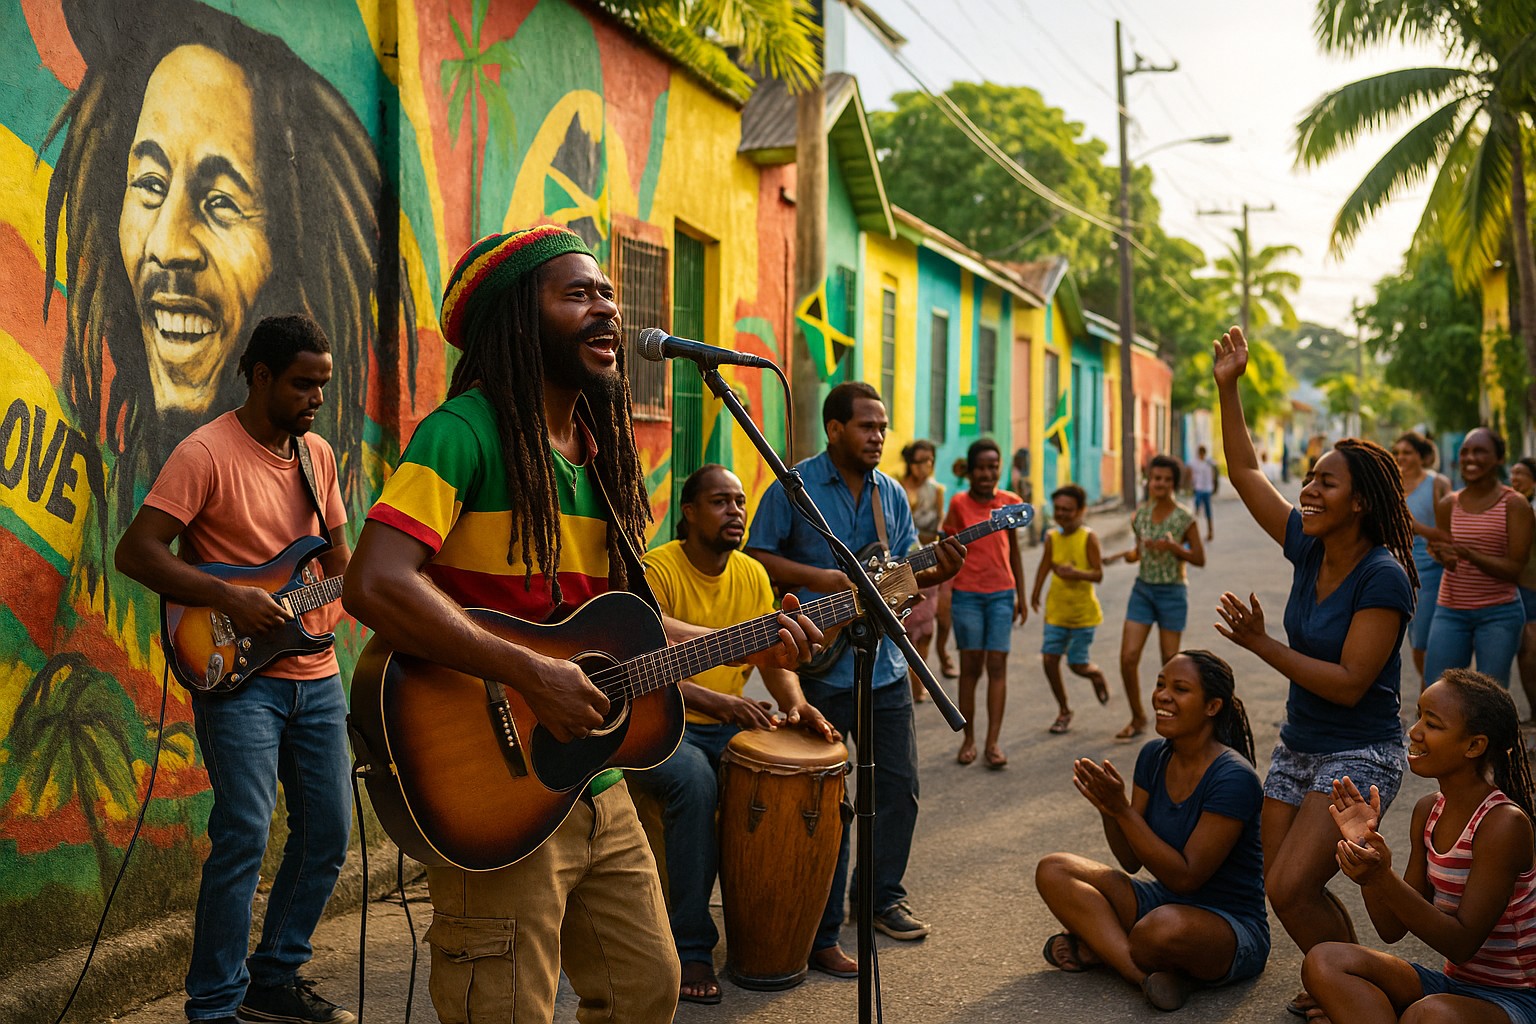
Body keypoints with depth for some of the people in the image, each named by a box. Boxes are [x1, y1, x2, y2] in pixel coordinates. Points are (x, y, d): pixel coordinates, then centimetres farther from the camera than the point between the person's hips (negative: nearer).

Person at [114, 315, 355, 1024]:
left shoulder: (318, 453, 11)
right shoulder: (207, 453, -10)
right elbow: (135, 551, -15)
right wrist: (228, 599, -22)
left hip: (316, 677, 7)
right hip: (238, 677, -7)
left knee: (327, 833, 10)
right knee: (244, 838, -12)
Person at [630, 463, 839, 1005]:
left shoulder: (753, 575, 9)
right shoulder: (657, 570, -12)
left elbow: (774, 655, 8)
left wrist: (794, 703, -13)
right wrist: (715, 702, -35)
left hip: (734, 725, 6)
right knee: (694, 779, -36)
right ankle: (691, 948, -20)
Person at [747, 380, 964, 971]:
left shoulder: (891, 494, 11)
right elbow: (756, 559, -7)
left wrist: (938, 572, -7)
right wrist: (819, 579, -18)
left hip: (884, 666, 6)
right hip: (820, 668, -6)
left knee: (900, 787, 12)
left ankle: (883, 896, 33)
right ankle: (821, 934, 10)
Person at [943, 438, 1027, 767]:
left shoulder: (1010, 502, 4)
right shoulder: (959, 503, -3)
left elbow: (1014, 550, 13)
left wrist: (1021, 595, 15)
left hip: (1001, 594, 2)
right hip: (967, 595, -1)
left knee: (997, 665, -2)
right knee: (970, 666, 5)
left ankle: (993, 743, -1)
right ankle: (968, 739, 14)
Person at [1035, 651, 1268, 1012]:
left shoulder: (1233, 778, -21)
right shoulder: (1154, 756, 1)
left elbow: (1186, 877, -22)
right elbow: (1131, 860, 2)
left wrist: (1122, 809, -26)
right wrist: (1107, 809, -17)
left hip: (1234, 931, -7)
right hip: (1166, 901, 8)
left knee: (1166, 926, -41)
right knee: (1052, 871, -9)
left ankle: (1099, 946, -8)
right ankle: (1148, 972, -19)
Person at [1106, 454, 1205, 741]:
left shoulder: (1184, 518, -8)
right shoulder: (1139, 515, 3)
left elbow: (1200, 559, -5)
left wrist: (1172, 546, -20)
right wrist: (1126, 554, -4)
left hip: (1172, 592, -3)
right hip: (1142, 590, 4)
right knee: (1128, 657, -4)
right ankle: (1138, 719, 13)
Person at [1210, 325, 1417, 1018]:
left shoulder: (1384, 578, -20)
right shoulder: (1309, 549, 0)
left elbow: (1350, 683, -24)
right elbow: (1244, 473, 7)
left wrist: (1263, 645, -24)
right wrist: (1228, 389, 1)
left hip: (1359, 756, -8)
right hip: (1297, 747, 8)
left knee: (1292, 888, -15)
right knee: (1283, 887, 9)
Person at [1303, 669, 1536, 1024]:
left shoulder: (1504, 823, -19)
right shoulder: (1428, 811, 4)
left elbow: (1461, 945, -20)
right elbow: (1392, 929, 4)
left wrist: (1384, 879, -31)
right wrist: (1365, 846, -9)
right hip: (1453, 985, 7)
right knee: (1324, 961, -15)